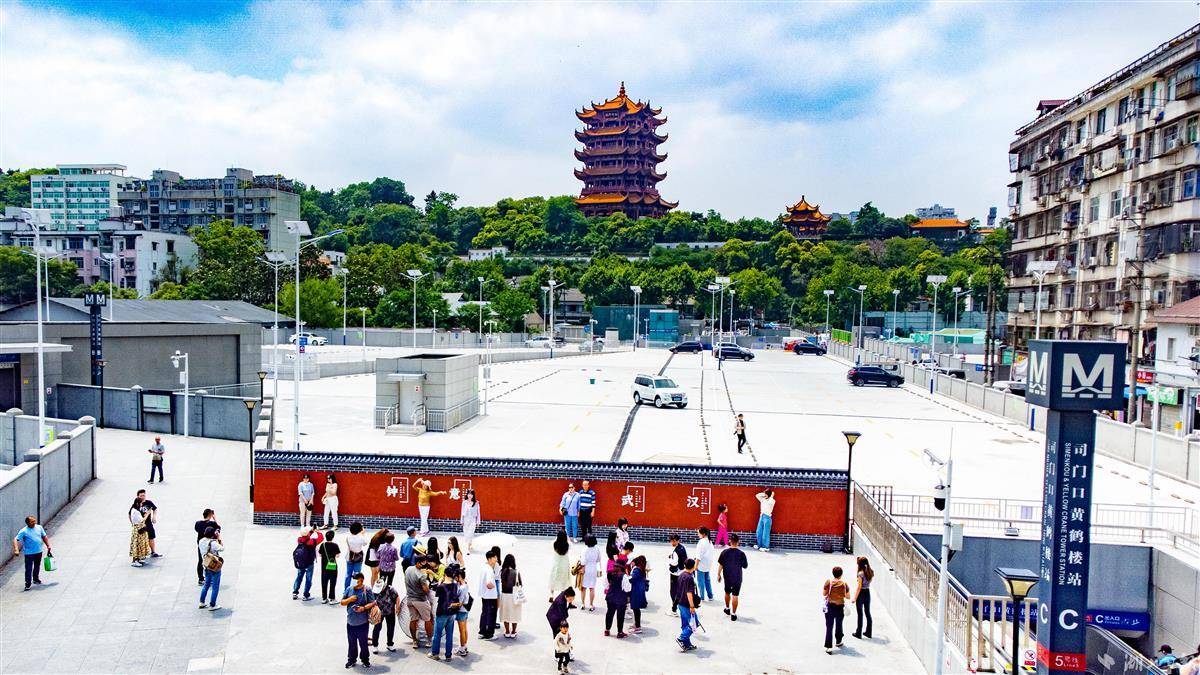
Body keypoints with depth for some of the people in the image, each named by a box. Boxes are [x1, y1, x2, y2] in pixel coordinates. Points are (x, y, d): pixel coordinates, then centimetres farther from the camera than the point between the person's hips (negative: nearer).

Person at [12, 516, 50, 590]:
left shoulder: (39, 527, 3)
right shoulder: (23, 531, -12)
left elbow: (44, 537, 12)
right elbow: (15, 540, -17)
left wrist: (48, 546, 10)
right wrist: (16, 550, -30)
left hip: (39, 551, 5)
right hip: (29, 553, -5)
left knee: (37, 567, 19)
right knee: (28, 569, -4)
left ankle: (36, 579, 37)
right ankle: (27, 584, 3)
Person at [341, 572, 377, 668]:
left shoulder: (367, 590, -6)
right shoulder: (349, 589, 5)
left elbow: (373, 603, -7)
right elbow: (342, 603, 9)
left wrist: (364, 607, -22)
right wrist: (349, 600, -10)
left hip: (362, 622, -3)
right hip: (350, 622, 3)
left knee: (363, 642, 6)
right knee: (351, 642, 13)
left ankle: (365, 659, 21)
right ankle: (351, 659, 28)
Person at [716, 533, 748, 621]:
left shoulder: (724, 552, -12)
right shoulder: (741, 553, -15)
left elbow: (720, 565, -7)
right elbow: (745, 566, -5)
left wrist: (718, 575, 5)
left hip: (727, 577, 2)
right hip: (737, 578, -2)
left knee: (727, 593, 23)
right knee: (735, 595, 6)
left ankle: (727, 609, 40)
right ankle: (733, 614, 9)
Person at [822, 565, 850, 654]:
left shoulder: (828, 582, -8)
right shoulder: (844, 584, -5)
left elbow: (824, 594, -5)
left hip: (830, 606, -1)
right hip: (840, 607, 2)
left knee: (829, 627, 0)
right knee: (839, 625, 23)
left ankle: (828, 647, -6)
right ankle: (838, 642, 41)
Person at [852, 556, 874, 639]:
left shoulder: (861, 573, -20)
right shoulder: (871, 572, -1)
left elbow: (859, 587, -18)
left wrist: (855, 598, -12)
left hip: (861, 594, -6)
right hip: (868, 593, 6)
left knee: (860, 614, 5)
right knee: (868, 613, 16)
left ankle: (859, 633, 13)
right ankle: (868, 632, 25)